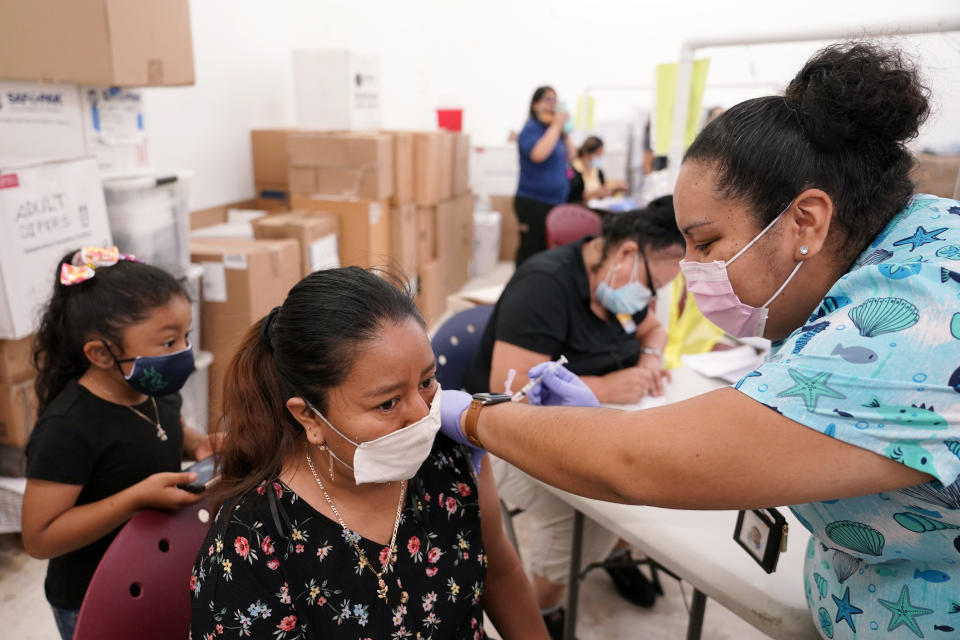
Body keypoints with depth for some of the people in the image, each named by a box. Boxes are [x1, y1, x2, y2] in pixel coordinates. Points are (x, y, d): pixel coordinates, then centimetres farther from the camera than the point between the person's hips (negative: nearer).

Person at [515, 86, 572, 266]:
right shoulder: (531, 128, -9)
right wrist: (556, 126, -19)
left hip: (555, 202, 8)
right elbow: (538, 154, -28)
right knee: (531, 250, -4)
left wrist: (565, 132, 7)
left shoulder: (553, 129, 15)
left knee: (548, 250, 11)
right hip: (534, 202, -8)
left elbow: (570, 156, 21)